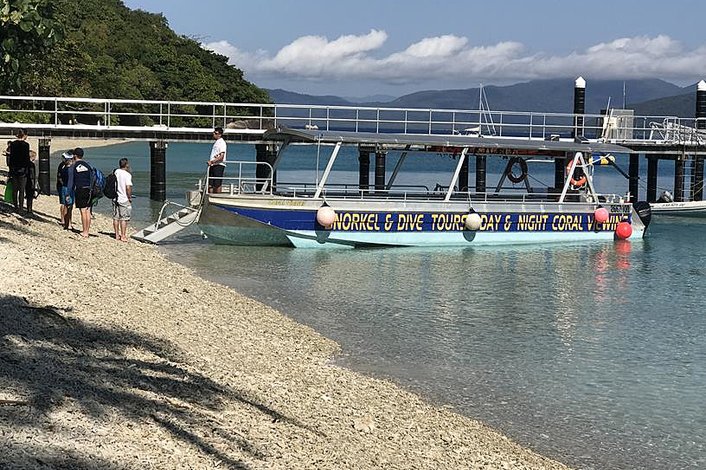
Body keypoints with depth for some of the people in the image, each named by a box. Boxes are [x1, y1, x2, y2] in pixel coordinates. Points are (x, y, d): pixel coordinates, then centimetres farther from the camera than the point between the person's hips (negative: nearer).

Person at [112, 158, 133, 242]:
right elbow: (128, 187, -19)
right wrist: (130, 197, -10)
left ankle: (117, 235, 18)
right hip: (124, 199, -6)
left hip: (115, 198, 6)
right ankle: (123, 236, 0)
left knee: (116, 217, 11)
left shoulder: (116, 172, 5)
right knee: (124, 218, -1)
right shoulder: (127, 175, -14)